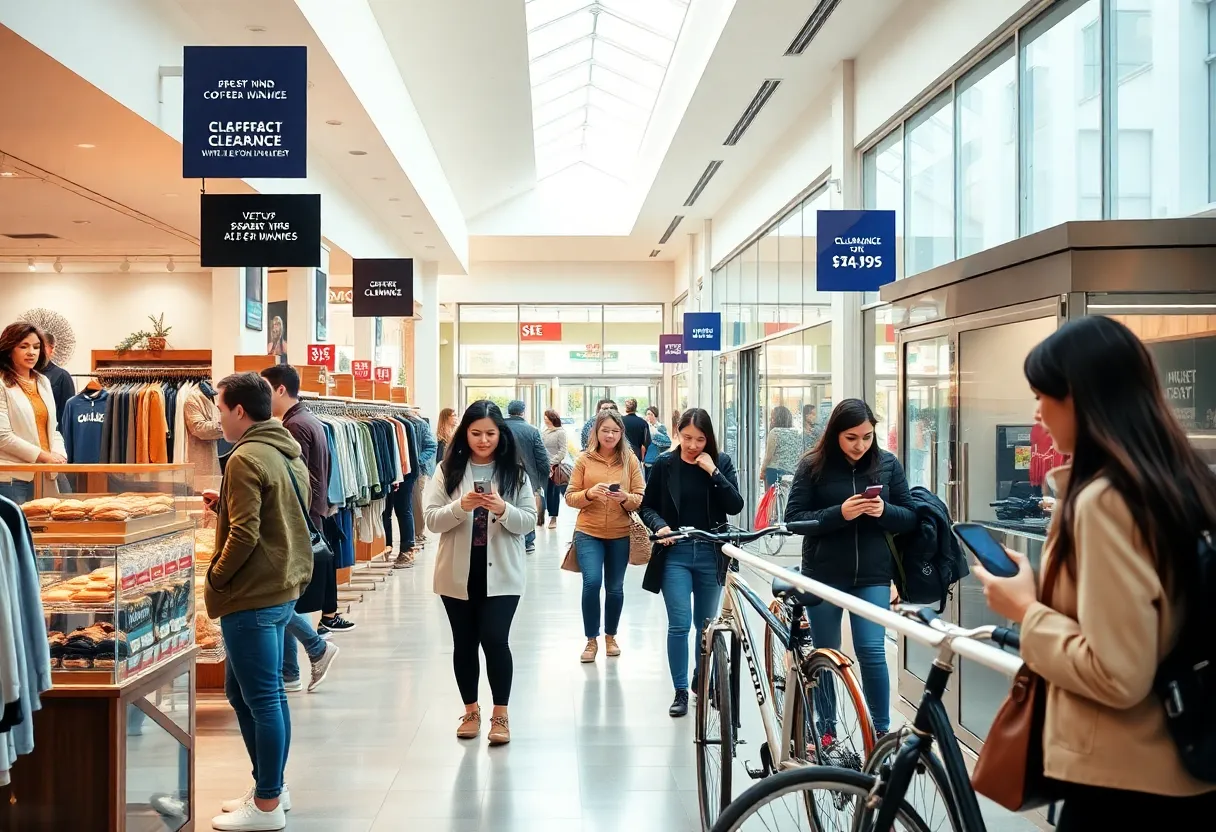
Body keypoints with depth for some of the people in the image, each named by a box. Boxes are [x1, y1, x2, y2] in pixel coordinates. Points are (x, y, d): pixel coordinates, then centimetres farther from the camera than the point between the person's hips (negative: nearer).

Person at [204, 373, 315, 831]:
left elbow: (243, 535, -22)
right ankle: (270, 787, 27)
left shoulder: (246, 459, -17)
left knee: (262, 698, -1)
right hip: (282, 588, 9)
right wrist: (224, 504, 11)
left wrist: (214, 579, -8)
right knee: (242, 689, 19)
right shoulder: (288, 453, 11)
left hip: (253, 595, -9)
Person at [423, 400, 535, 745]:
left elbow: (529, 521, -2)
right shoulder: (448, 469, -1)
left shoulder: (515, 471, -1)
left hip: (501, 573, -1)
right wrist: (461, 506, -23)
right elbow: (432, 520, -5)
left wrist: (503, 510, -22)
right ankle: (471, 710, 28)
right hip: (457, 573, 2)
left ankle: (500, 714, 9)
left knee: (495, 640, -8)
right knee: (464, 643, 11)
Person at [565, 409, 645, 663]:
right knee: (592, 582, -15)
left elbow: (641, 500, 0)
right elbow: (570, 498, 0)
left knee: (615, 588, 9)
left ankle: (611, 636, 31)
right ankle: (591, 640, 2)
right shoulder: (584, 460, -1)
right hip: (588, 533, -1)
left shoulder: (630, 460, 0)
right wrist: (589, 493, -19)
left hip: (620, 535, 1)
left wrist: (626, 498, -20)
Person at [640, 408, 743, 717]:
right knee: (679, 624, -7)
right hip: (675, 554, -1)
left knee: (706, 624, 14)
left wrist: (713, 472, -16)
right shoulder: (665, 464, -2)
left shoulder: (721, 462, 0)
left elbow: (735, 506, -8)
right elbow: (647, 506, 4)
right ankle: (680, 692, 5)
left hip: (711, 554, 2)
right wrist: (659, 526, -15)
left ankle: (702, 679, 34)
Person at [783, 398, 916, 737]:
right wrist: (839, 513, -21)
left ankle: (881, 731, 7)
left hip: (872, 576, 0)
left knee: (872, 651, -7)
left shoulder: (887, 464, 2)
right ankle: (826, 730, 23)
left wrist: (884, 511, -16)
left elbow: (910, 518, 5)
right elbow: (794, 518, -7)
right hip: (824, 575, 0)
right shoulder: (813, 466, -3)